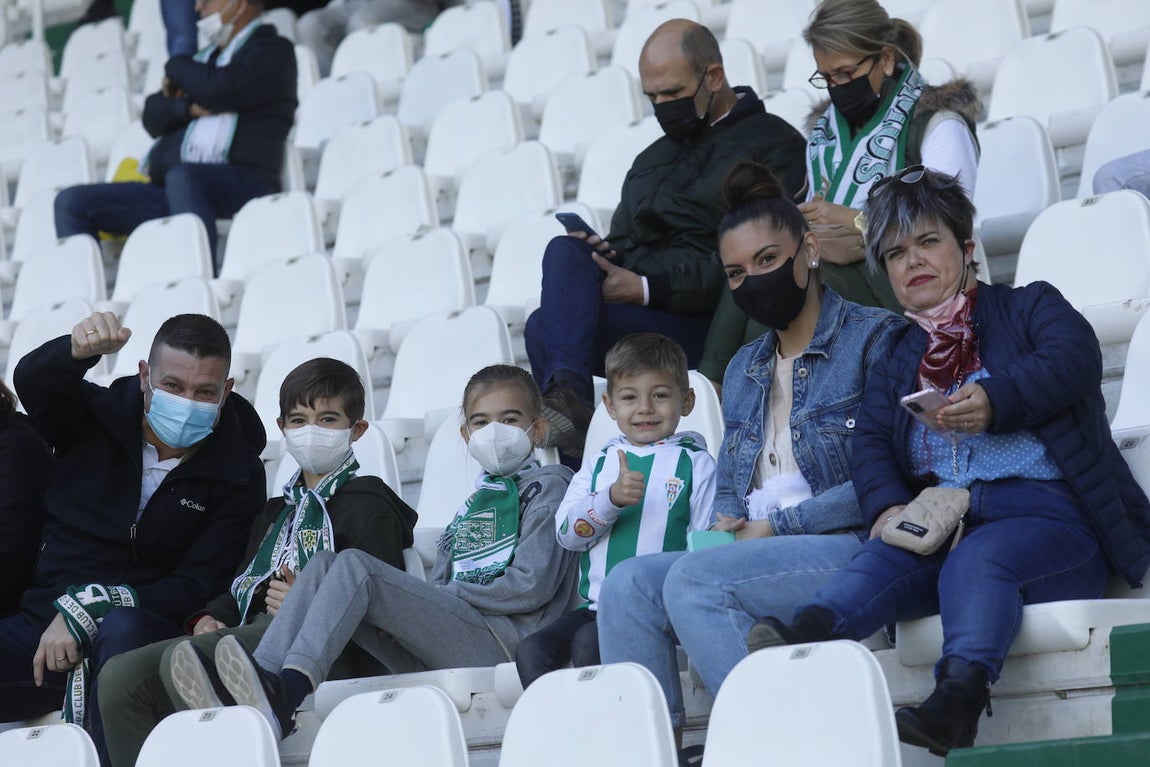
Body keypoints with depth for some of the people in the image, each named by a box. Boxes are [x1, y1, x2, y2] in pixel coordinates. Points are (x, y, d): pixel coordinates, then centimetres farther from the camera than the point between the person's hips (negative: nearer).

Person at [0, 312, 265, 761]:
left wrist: (88, 611, -15)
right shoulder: (93, 416, 7)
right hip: (43, 622, 1)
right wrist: (77, 350, -38)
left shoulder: (238, 475, 3)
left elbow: (196, 588, -3)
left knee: (123, 628, -37)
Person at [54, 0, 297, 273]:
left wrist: (176, 67, 6)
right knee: (72, 202, -3)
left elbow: (217, 88, -14)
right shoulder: (206, 57, 28)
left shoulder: (273, 51, 5)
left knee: (182, 177, -41)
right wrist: (187, 107, -2)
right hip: (171, 188, 8)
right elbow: (153, 116, 20)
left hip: (241, 183, -8)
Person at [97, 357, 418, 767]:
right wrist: (209, 619, 9)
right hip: (253, 631, 8)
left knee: (184, 657, -34)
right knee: (120, 675, -14)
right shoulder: (278, 510, 34)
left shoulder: (367, 505, 7)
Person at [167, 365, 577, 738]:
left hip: (508, 642, -6)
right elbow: (437, 592, 17)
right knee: (325, 565, -8)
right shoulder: (470, 506, 29)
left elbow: (532, 585, -5)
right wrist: (404, 614, -6)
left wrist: (443, 591, -2)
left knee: (354, 566, -23)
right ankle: (262, 682, -30)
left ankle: (287, 694, -44)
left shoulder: (548, 485, 10)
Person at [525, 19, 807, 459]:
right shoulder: (652, 159, 27)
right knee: (566, 252, -26)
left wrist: (647, 288, -16)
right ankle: (566, 394, -43)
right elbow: (624, 239, 28)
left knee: (547, 328, -26)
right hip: (634, 304, 7)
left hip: (705, 319, -7)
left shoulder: (773, 146, 2)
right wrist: (602, 253, -1)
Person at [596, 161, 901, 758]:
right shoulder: (743, 369, 22)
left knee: (694, 580, -30)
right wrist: (729, 525, 1)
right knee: (627, 586, -18)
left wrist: (776, 525, -9)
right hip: (752, 552, 7)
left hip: (847, 551, -7)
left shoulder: (873, 337, -1)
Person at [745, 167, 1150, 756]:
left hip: (1048, 514, -3)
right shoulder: (898, 361, 29)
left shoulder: (1028, 307, 18)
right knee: (886, 557, -30)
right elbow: (871, 443, 11)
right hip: (942, 523, 3)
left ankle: (958, 700, -57)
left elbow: (1074, 359, -6)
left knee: (978, 558, -36)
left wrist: (996, 401, -27)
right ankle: (807, 633, -59)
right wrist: (886, 507, -14)